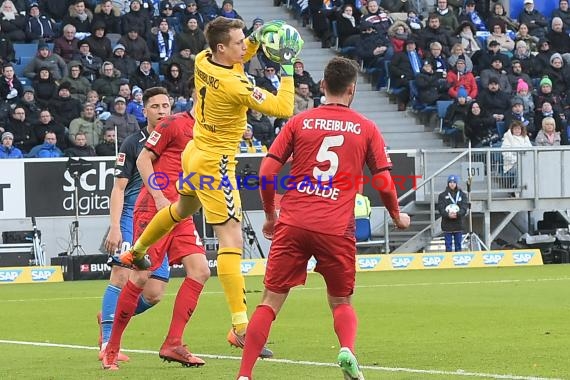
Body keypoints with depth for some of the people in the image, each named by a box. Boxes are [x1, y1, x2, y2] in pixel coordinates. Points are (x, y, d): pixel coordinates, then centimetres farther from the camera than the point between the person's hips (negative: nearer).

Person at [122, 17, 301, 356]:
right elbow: (283, 109, -23)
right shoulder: (234, 86, -28)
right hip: (215, 164, -9)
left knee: (182, 209, 37)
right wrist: (287, 67, -16)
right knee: (232, 239, -13)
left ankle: (137, 252, 61)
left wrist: (256, 40, 4)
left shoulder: (203, 61, -5)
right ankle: (241, 327, -18)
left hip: (195, 154, 9)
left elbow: (234, 61, 20)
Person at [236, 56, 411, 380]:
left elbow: (267, 173, 4)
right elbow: (385, 183, 7)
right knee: (342, 303, 16)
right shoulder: (366, 129, 7)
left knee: (271, 301, 4)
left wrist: (270, 216, 18)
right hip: (337, 229, 0)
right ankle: (348, 350, -14)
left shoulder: (299, 122, 8)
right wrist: (398, 216, 26)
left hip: (293, 224, 0)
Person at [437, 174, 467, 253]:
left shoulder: (462, 195, 7)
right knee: (448, 246, 0)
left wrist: (457, 214, -23)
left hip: (458, 224, 1)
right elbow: (440, 208, -5)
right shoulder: (442, 195, 4)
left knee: (458, 246, 6)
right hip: (447, 225, -1)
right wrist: (448, 215, -23)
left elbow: (464, 208, -4)